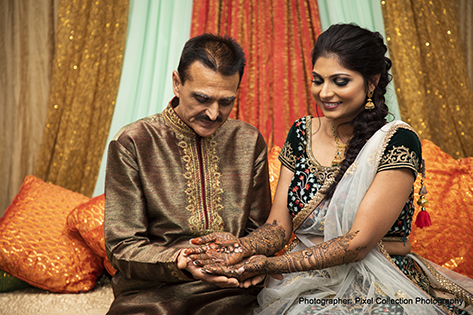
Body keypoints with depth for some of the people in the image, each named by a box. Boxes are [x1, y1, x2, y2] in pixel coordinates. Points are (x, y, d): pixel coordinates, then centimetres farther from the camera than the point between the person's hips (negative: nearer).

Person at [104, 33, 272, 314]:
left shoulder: (250, 142, 8)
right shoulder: (132, 143, -3)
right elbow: (123, 247, -5)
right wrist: (181, 264, -22)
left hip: (229, 292, 2)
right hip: (151, 292, -2)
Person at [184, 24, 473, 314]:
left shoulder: (398, 141, -11)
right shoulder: (302, 133, 5)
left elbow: (359, 242, -18)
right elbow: (279, 225, 3)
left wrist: (271, 265, -26)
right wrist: (243, 246, -19)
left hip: (378, 289, -3)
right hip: (305, 283, 4)